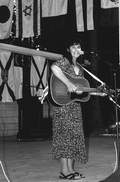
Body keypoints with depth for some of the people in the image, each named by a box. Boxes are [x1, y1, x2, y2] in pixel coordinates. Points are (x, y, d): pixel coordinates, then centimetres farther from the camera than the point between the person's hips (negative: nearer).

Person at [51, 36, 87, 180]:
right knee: (65, 133, -9)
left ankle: (71, 168, 14)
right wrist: (68, 83, -32)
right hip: (63, 104, -8)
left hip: (75, 105, 8)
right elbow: (54, 68, -30)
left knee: (75, 134, 8)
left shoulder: (79, 68, 18)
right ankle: (64, 170, -5)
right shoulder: (65, 61, -7)